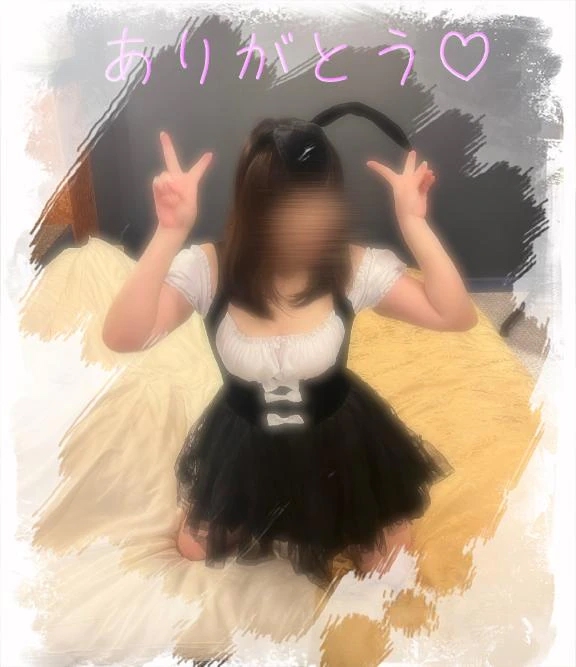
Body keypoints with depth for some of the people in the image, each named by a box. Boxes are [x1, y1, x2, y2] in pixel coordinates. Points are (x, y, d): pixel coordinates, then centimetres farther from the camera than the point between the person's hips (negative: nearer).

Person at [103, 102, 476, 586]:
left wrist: (414, 222, -33)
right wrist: (170, 232, -46)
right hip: (245, 443, 1)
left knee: (382, 560, 20)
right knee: (197, 549, 21)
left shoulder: (354, 267, -24)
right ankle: (256, 521, 48)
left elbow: (458, 316, -25)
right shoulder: (207, 268, -26)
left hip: (336, 436, 0)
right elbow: (122, 338, -37)